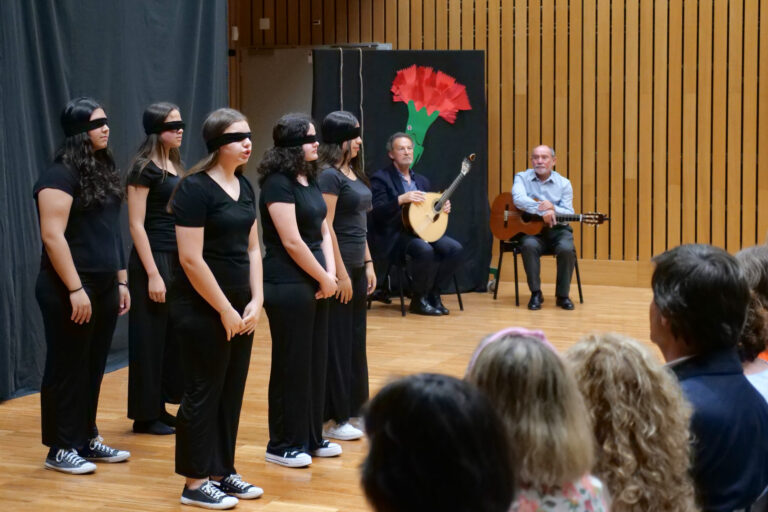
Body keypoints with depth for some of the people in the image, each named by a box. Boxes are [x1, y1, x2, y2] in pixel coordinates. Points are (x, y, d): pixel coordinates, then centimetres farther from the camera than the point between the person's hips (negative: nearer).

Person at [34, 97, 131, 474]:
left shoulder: (103, 170, 13)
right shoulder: (61, 174, -13)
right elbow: (52, 236, -19)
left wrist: (120, 280, 16)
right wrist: (75, 289, -22)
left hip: (104, 288, 8)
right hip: (70, 291, -8)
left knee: (93, 368, 13)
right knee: (67, 369, 1)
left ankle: (87, 439, 23)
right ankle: (60, 450, 9)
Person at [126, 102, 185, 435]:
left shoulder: (174, 165, 12)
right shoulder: (145, 169, -11)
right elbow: (136, 224, -15)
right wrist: (152, 274, -19)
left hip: (178, 259, 8)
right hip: (153, 258, -8)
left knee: (173, 335, 11)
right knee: (151, 337, -2)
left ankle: (160, 409, 20)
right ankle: (145, 416, 7)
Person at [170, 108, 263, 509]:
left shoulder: (245, 187, 9)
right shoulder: (195, 188, -15)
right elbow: (191, 259, -19)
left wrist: (256, 301, 2)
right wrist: (224, 310, -16)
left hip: (238, 307, 8)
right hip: (202, 309, -8)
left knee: (231, 392, 12)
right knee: (203, 392, 0)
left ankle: (223, 472, 23)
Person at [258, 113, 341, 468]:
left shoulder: (310, 180, 12)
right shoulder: (278, 184, -14)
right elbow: (292, 242, -19)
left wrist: (330, 273, 0)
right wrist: (324, 278, -11)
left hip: (313, 284, 9)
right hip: (288, 286, -9)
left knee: (316, 361, 13)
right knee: (291, 365, -1)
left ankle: (311, 438, 23)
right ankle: (283, 445, 10)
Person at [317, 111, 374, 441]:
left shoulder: (353, 173, 13)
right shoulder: (329, 175, -14)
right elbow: (326, 227, -18)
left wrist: (368, 263, 15)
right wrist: (341, 273, -19)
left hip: (357, 265, 9)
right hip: (338, 265, -9)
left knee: (355, 339, 14)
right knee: (336, 342, -3)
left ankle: (352, 408, 24)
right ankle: (331, 419, 5)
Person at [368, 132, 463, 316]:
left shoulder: (422, 181, 19)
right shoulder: (381, 178, -4)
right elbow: (376, 212, -15)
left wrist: (443, 207, 1)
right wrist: (401, 199, -28)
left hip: (421, 231, 7)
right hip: (394, 236, -7)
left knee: (454, 248, -18)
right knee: (425, 250, -35)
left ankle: (433, 294, -4)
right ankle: (418, 300, -15)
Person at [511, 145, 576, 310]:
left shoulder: (563, 183, 6)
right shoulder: (522, 178, 3)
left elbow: (569, 214, -1)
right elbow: (519, 199, -19)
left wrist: (552, 208, -23)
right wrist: (542, 210, -33)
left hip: (557, 228, 1)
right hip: (530, 228, -1)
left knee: (567, 249, -30)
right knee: (529, 246, -34)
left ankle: (562, 295, -9)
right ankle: (535, 294, -17)